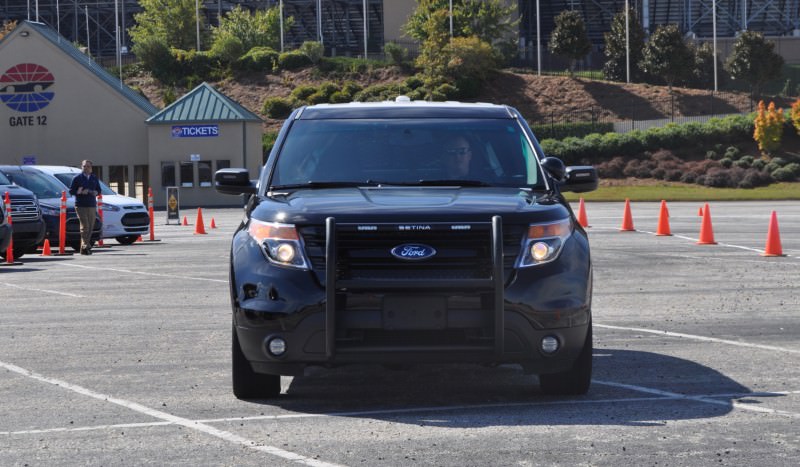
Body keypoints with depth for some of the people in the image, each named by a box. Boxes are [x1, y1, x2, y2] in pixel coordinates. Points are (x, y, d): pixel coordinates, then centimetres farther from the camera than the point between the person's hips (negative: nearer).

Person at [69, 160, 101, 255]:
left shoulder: (94, 178, 15)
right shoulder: (77, 178, 1)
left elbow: (98, 189, 23)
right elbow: (71, 191, -1)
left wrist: (96, 192, 0)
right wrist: (80, 192, -17)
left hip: (92, 206, 5)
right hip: (81, 206, -5)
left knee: (90, 227, 3)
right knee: (85, 226, -15)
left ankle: (84, 247, 10)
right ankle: (85, 246, -20)